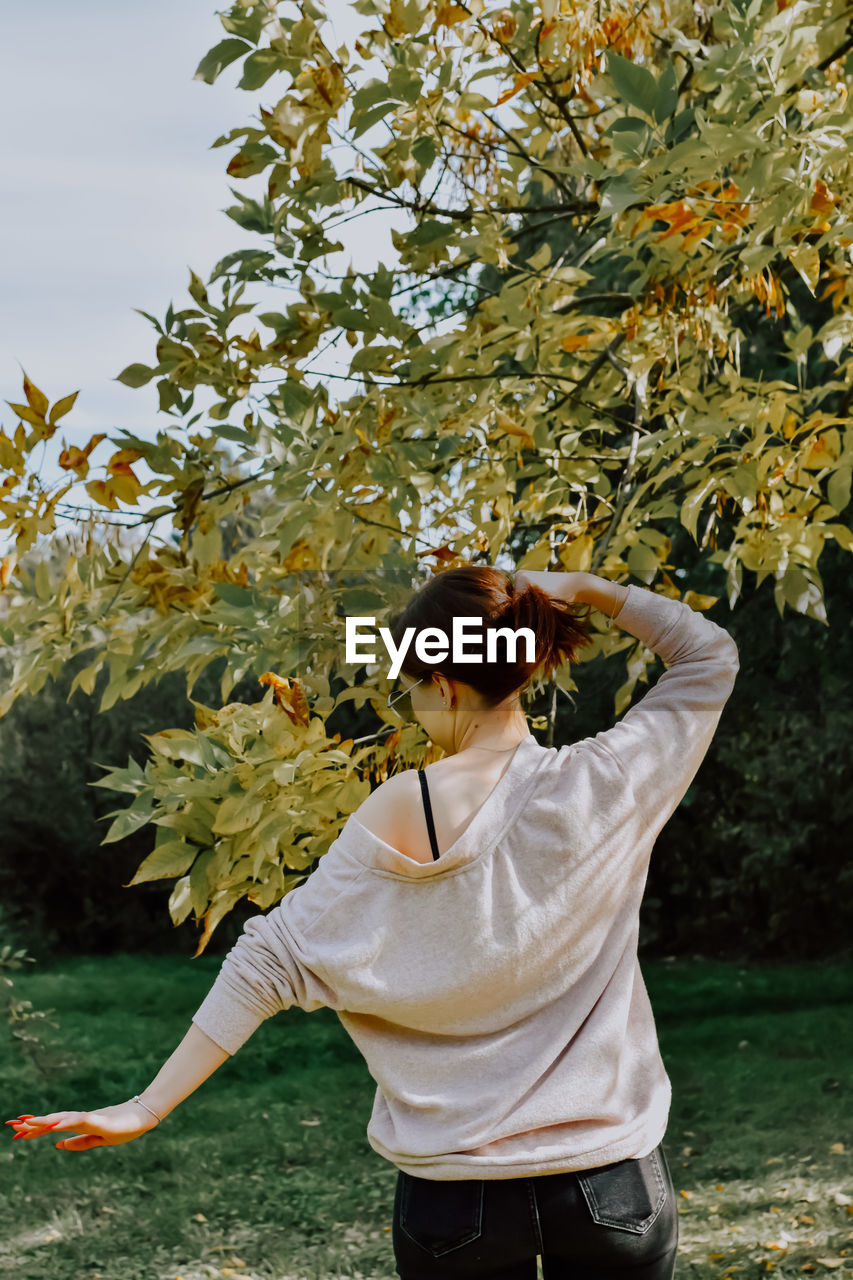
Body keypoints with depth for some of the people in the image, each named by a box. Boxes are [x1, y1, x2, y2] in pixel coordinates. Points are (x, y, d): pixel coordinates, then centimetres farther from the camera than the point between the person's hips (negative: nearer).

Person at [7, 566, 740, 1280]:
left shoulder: (396, 820, -11)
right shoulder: (602, 787, -10)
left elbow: (273, 960, -8)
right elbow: (710, 656, 6)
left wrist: (148, 1107, -3)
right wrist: (583, 590, 1)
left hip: (454, 1192, 0)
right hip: (611, 1175, 0)